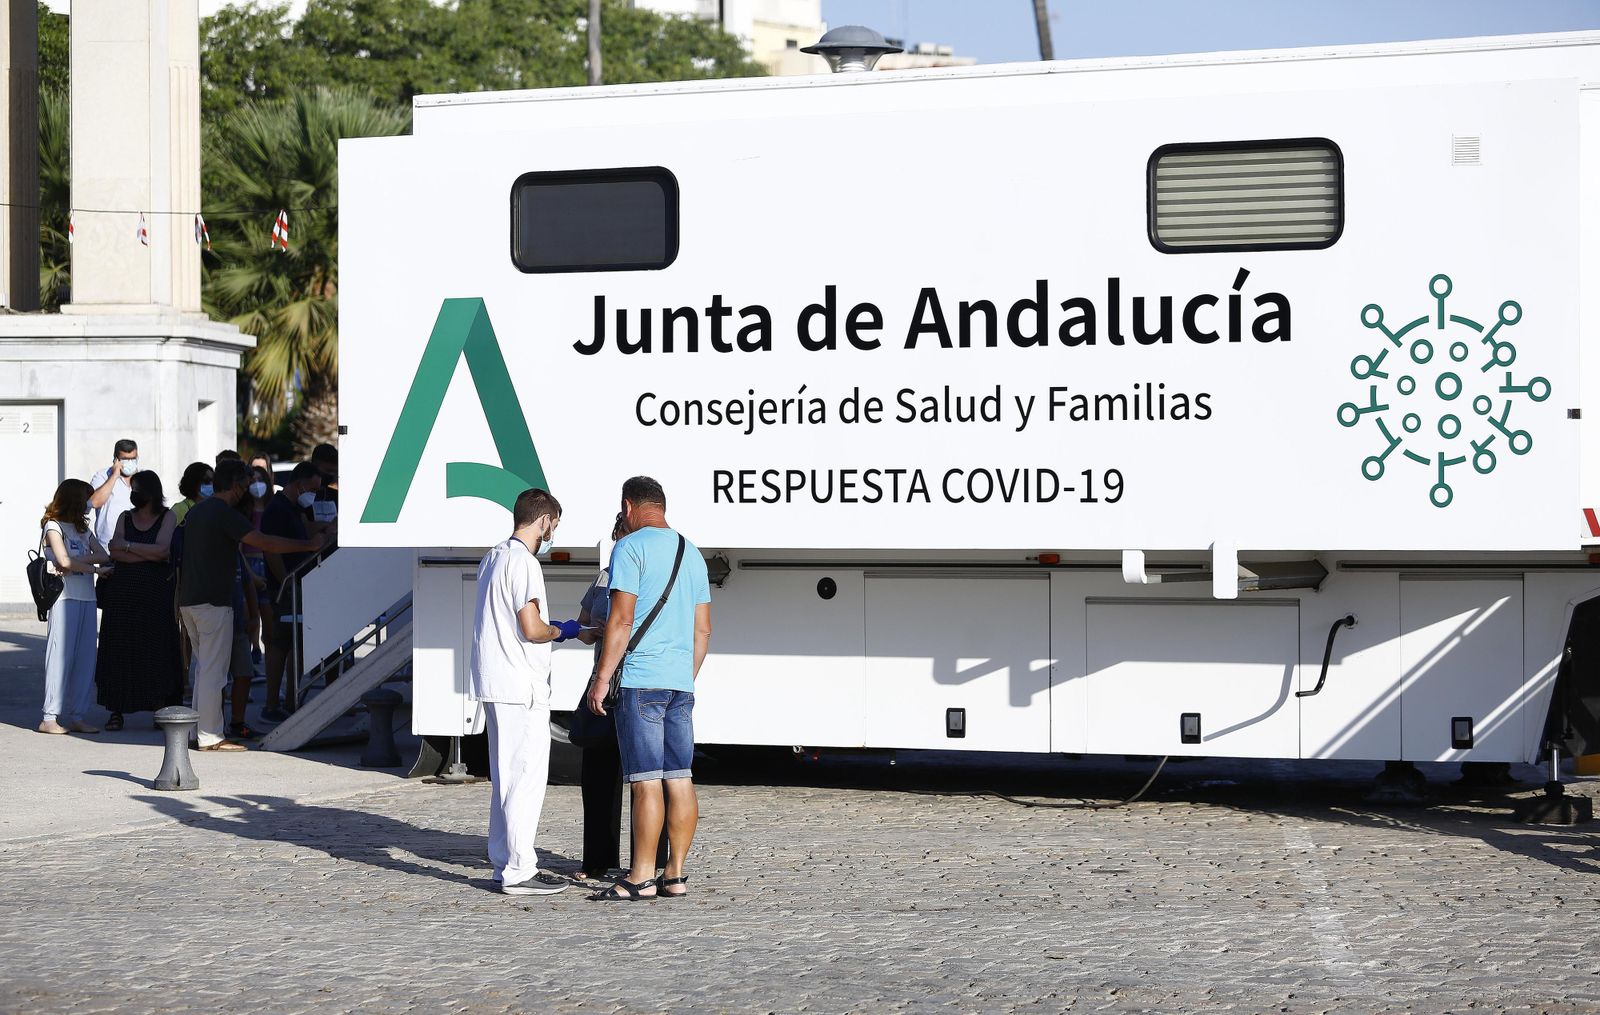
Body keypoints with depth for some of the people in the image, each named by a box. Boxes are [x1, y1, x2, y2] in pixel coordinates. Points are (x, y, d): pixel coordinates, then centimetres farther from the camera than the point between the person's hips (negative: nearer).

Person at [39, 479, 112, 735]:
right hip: (65, 598, -7)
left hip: (87, 599, 7)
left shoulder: (84, 529, 20)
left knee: (86, 658, 3)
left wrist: (76, 562, -9)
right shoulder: (53, 527, 0)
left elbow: (104, 556, 6)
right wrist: (94, 568, -5)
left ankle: (76, 716, 7)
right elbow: (64, 560, -12)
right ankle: (49, 718, -4)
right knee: (61, 656, -7)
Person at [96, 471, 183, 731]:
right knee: (120, 649, 0)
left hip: (155, 592, -3)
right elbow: (114, 552, -1)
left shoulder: (167, 518, 5)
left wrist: (127, 546, -5)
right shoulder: (125, 518, 13)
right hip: (123, 591, 3)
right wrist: (149, 554, -9)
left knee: (156, 649, -5)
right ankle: (116, 711, 3)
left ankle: (161, 709, 0)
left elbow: (162, 549, -10)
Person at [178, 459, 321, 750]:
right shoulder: (224, 514, -13)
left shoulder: (196, 511, 16)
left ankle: (200, 730, 18)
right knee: (213, 670, -6)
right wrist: (309, 545, -14)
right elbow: (264, 543, -20)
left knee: (204, 667, 16)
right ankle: (210, 737, -5)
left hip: (189, 600, 9)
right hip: (213, 601, -9)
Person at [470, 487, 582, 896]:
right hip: (521, 687, -10)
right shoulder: (523, 562, -15)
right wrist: (562, 631, -1)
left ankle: (504, 863, 19)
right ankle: (518, 871, -4)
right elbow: (532, 630, -19)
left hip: (494, 685, 10)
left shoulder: (493, 558, 15)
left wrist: (552, 630, 18)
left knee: (506, 779, 15)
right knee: (527, 778, -5)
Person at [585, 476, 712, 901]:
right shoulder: (692, 553, 17)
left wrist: (602, 676, -11)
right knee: (679, 779, 6)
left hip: (641, 680, -7)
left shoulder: (630, 548, -6)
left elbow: (621, 619, -14)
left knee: (646, 781, -7)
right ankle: (675, 875, 9)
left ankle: (642, 878, -6)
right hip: (680, 682, 7)